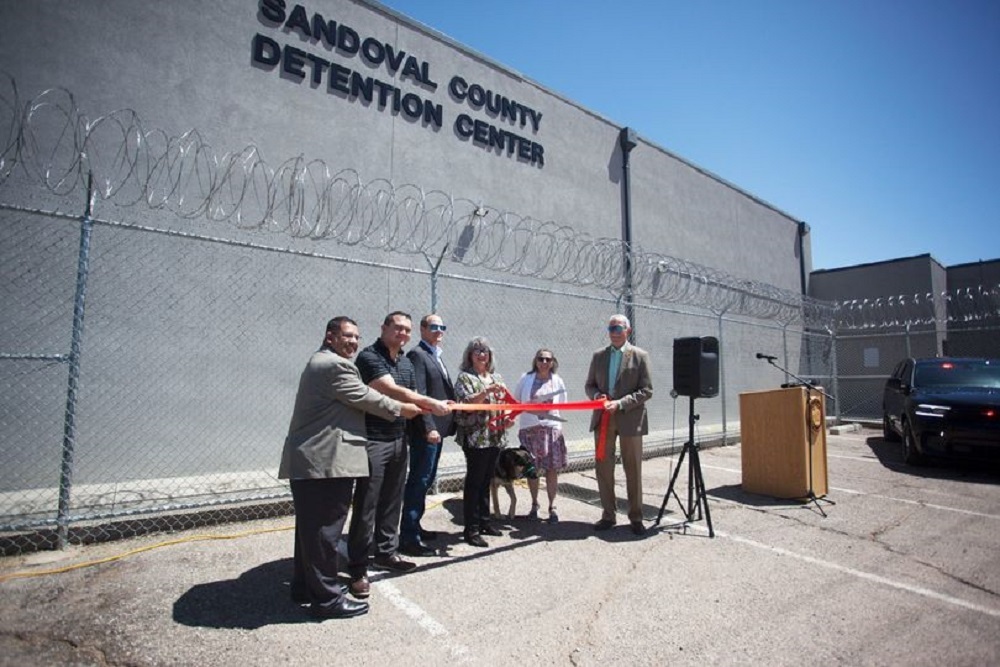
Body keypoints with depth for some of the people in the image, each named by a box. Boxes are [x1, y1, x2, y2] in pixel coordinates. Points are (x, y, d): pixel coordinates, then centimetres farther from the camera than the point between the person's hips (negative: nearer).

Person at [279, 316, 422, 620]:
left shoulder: (319, 362, 21)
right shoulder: (335, 365, -14)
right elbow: (364, 398, -10)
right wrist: (400, 409, 4)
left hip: (308, 461, 11)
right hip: (327, 462, -11)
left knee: (310, 526, 19)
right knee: (325, 529, -2)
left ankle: (304, 586, 32)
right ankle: (327, 598, 9)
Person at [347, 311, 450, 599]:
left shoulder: (406, 363, 14)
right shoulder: (369, 357, -12)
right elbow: (392, 391, -23)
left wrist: (428, 408, -5)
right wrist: (430, 403, -24)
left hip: (398, 439, 8)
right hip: (373, 440, -7)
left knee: (392, 501, 16)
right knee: (366, 506, -1)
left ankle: (386, 552, 31)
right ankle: (357, 569, 9)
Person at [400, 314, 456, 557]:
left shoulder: (436, 357, 19)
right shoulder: (417, 355, -10)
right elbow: (418, 395, -19)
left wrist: (442, 426, 11)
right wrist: (429, 427, -23)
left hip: (436, 428, 10)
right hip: (426, 430, -10)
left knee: (425, 480, 17)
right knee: (419, 481, -5)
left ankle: (414, 527, 29)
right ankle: (409, 538, 2)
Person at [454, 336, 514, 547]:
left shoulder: (496, 377, 15)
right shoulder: (465, 377, -4)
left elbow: (505, 402, 17)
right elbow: (466, 403, -16)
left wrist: (509, 417, -1)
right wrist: (487, 391, -27)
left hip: (496, 437, 6)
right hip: (475, 438, -6)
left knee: (486, 480, 14)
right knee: (474, 481, -1)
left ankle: (483, 521, 26)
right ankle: (471, 529, 7)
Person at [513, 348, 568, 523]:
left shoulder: (557, 381, 5)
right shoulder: (526, 379, 2)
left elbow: (562, 404, 13)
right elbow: (516, 401, 10)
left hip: (551, 428, 1)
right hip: (529, 428, 0)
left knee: (552, 469, 1)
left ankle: (552, 507, 16)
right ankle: (534, 505, 25)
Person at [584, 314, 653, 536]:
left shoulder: (640, 356, -1)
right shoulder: (599, 355, 10)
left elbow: (646, 391, -6)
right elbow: (589, 385, 13)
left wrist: (620, 403, -17)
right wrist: (597, 395, -10)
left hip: (630, 420, -3)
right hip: (603, 419, 3)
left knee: (633, 470, 5)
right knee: (603, 468, 8)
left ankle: (636, 517, 20)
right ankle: (608, 515, 22)